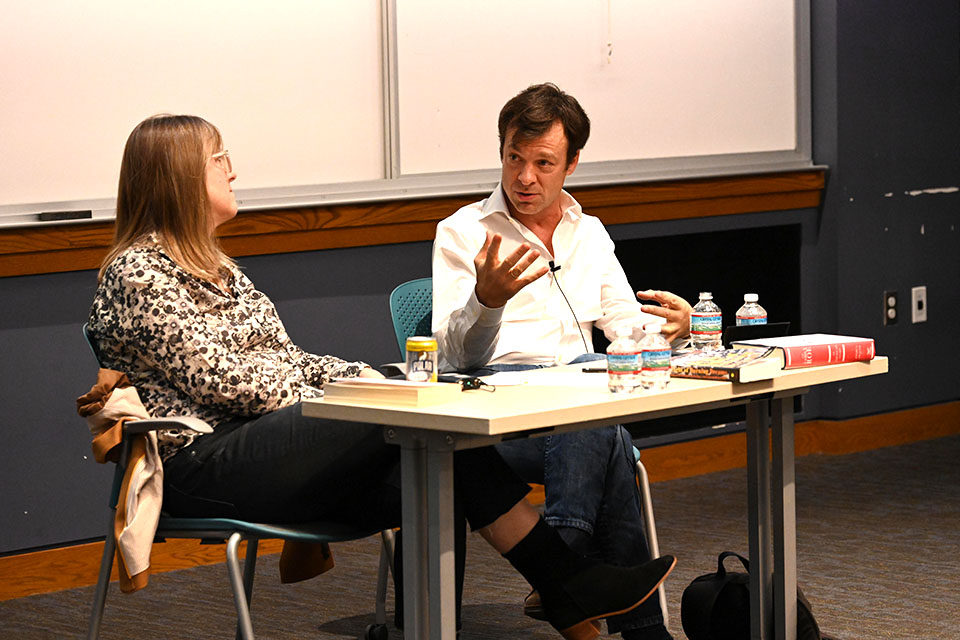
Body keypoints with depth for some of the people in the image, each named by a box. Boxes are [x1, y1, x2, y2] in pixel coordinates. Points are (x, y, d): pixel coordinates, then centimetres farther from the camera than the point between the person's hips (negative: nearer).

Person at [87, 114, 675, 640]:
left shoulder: (212, 266, 24)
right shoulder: (137, 274, -6)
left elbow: (283, 359, 20)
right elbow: (214, 378, -14)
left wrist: (359, 377, 1)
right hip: (204, 466, -9)